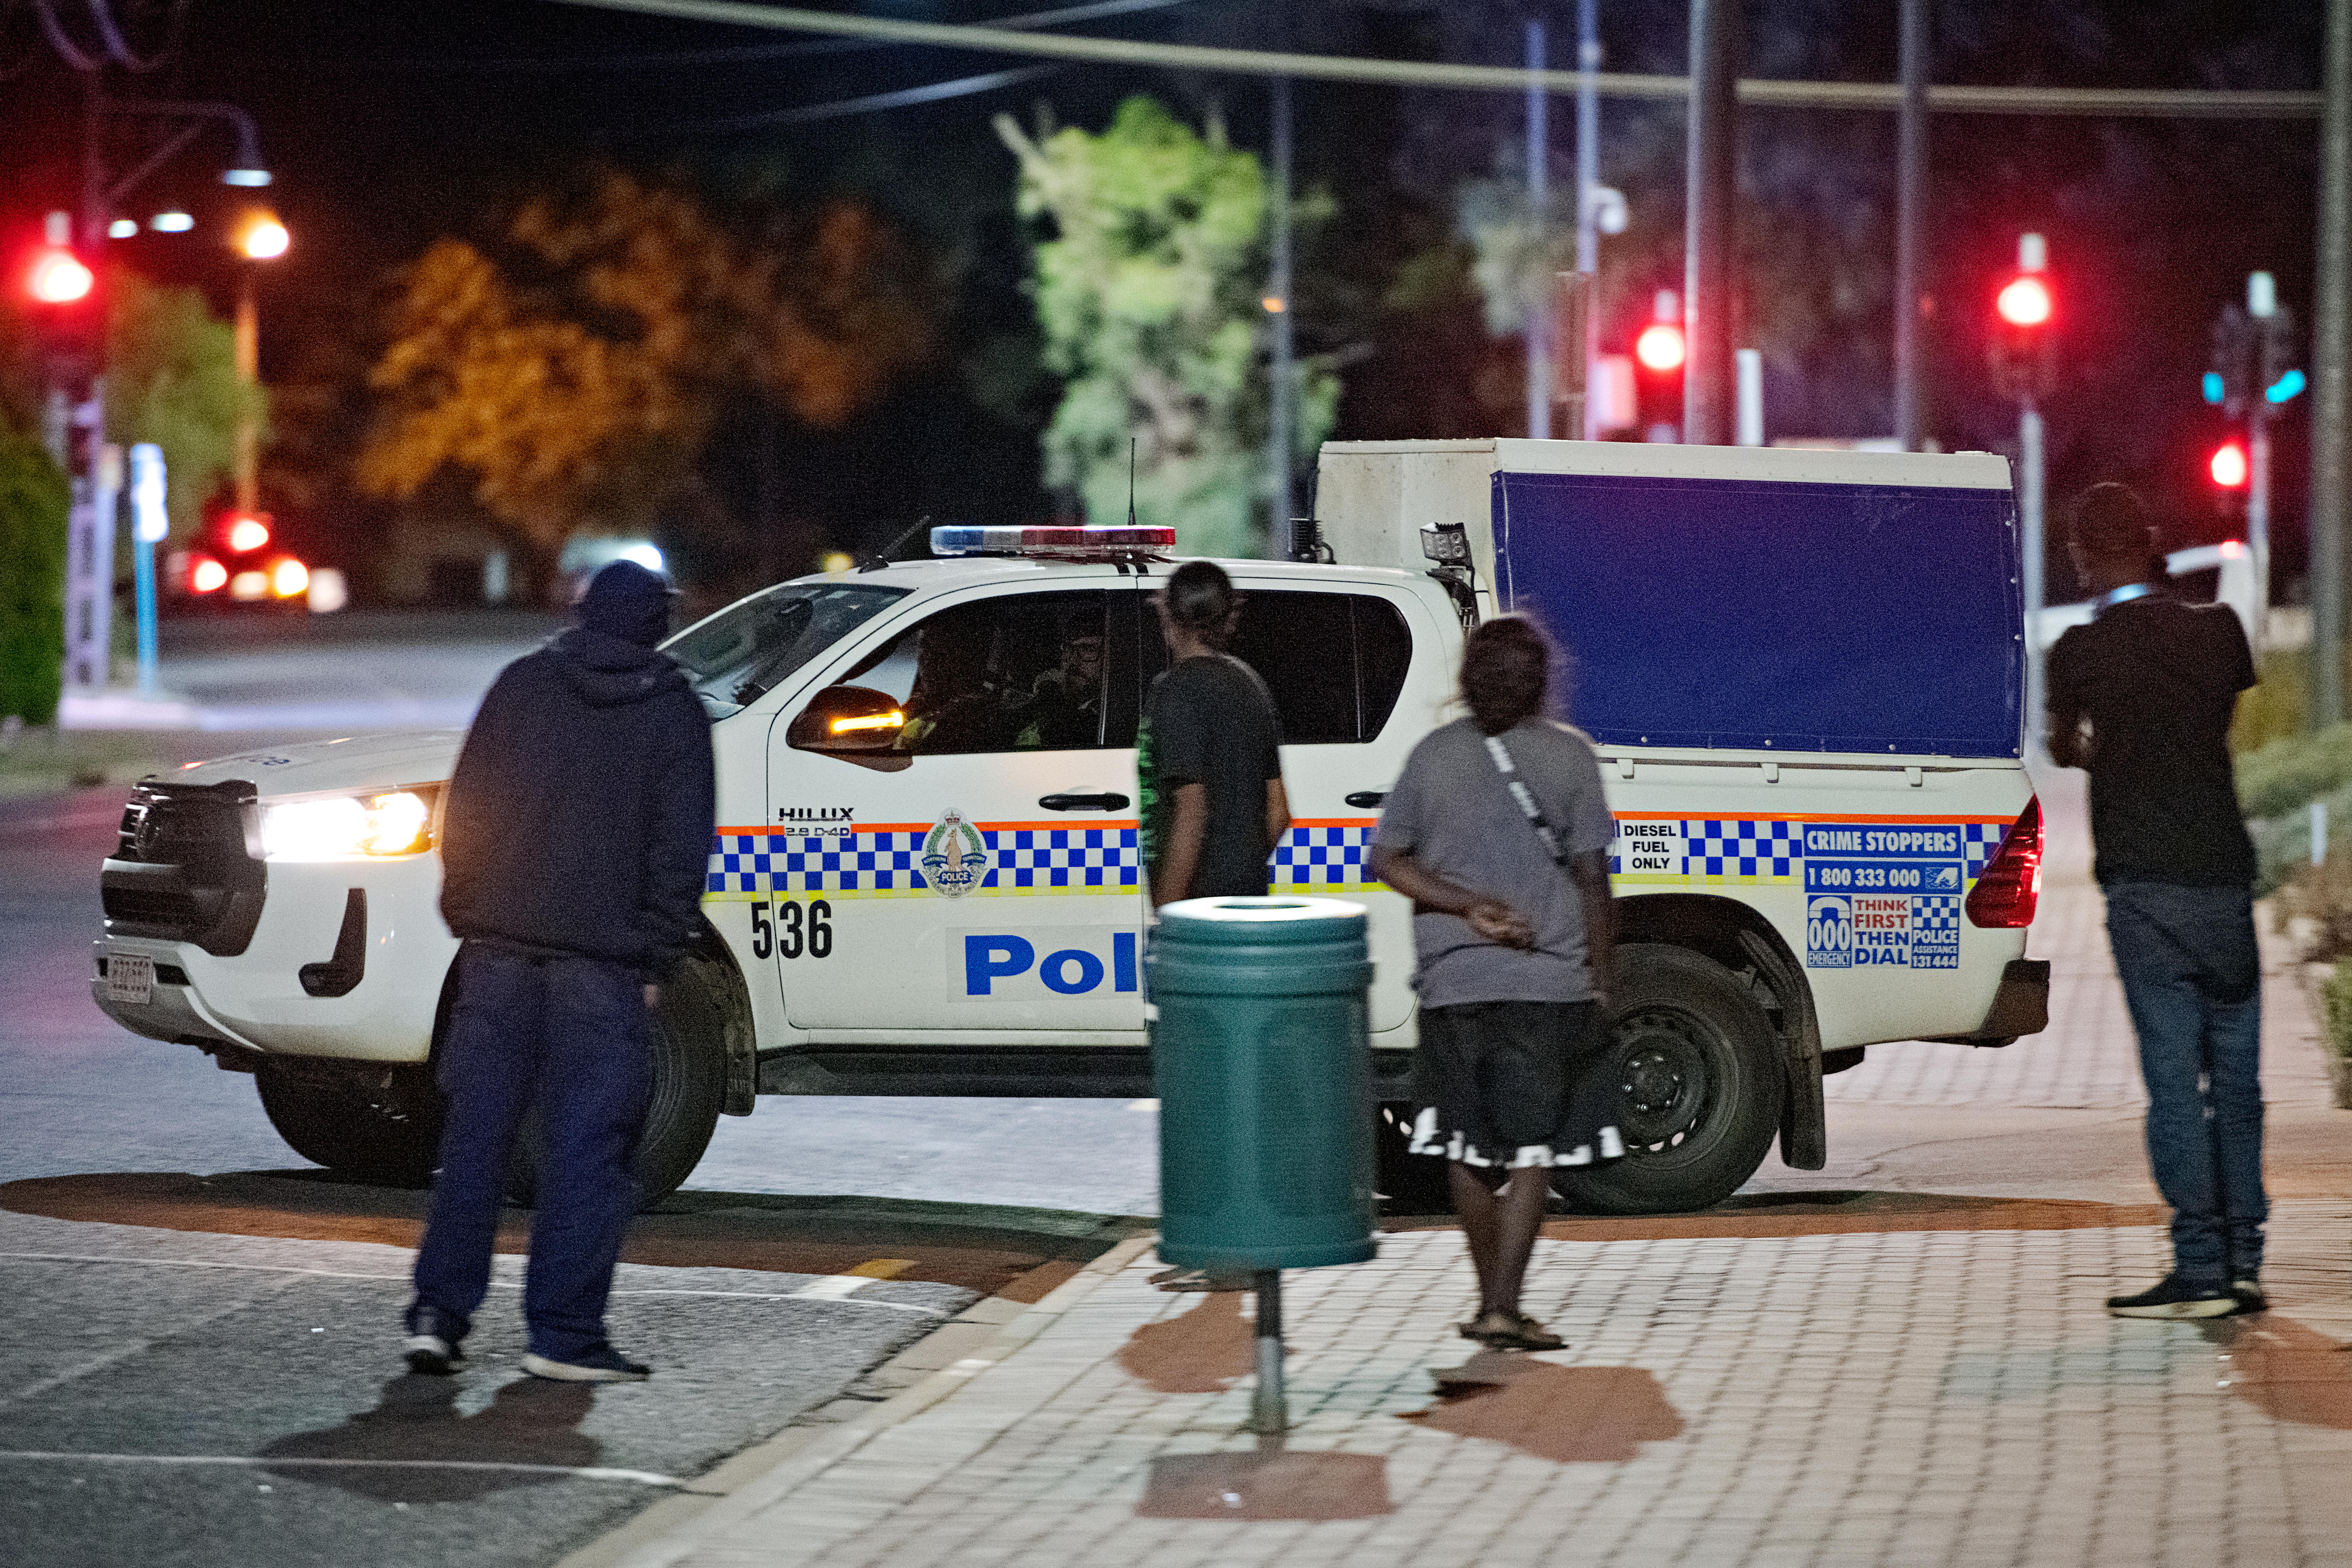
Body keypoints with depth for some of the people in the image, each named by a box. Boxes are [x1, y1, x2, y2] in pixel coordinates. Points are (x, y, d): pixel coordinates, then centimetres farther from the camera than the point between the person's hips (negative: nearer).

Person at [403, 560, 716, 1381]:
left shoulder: (523, 684, 9)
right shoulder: (676, 714, 3)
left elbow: (464, 811, 7)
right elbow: (680, 850, -2)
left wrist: (465, 914, 12)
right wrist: (654, 956, 2)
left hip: (500, 944, 3)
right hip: (602, 956, -3)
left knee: (476, 1134, 7)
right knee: (587, 1145, 0)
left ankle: (439, 1314, 5)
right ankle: (564, 1335, -2)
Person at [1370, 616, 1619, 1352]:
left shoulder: (1434, 753, 5)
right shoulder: (1568, 754, -2)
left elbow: (1387, 860, -1)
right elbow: (1591, 880, -3)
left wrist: (1470, 908, -4)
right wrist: (1604, 980, 2)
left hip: (1452, 981, 3)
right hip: (1548, 980, -3)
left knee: (1469, 1144, 14)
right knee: (1533, 1147, -2)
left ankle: (1492, 1300, 21)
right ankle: (1504, 1306, -12)